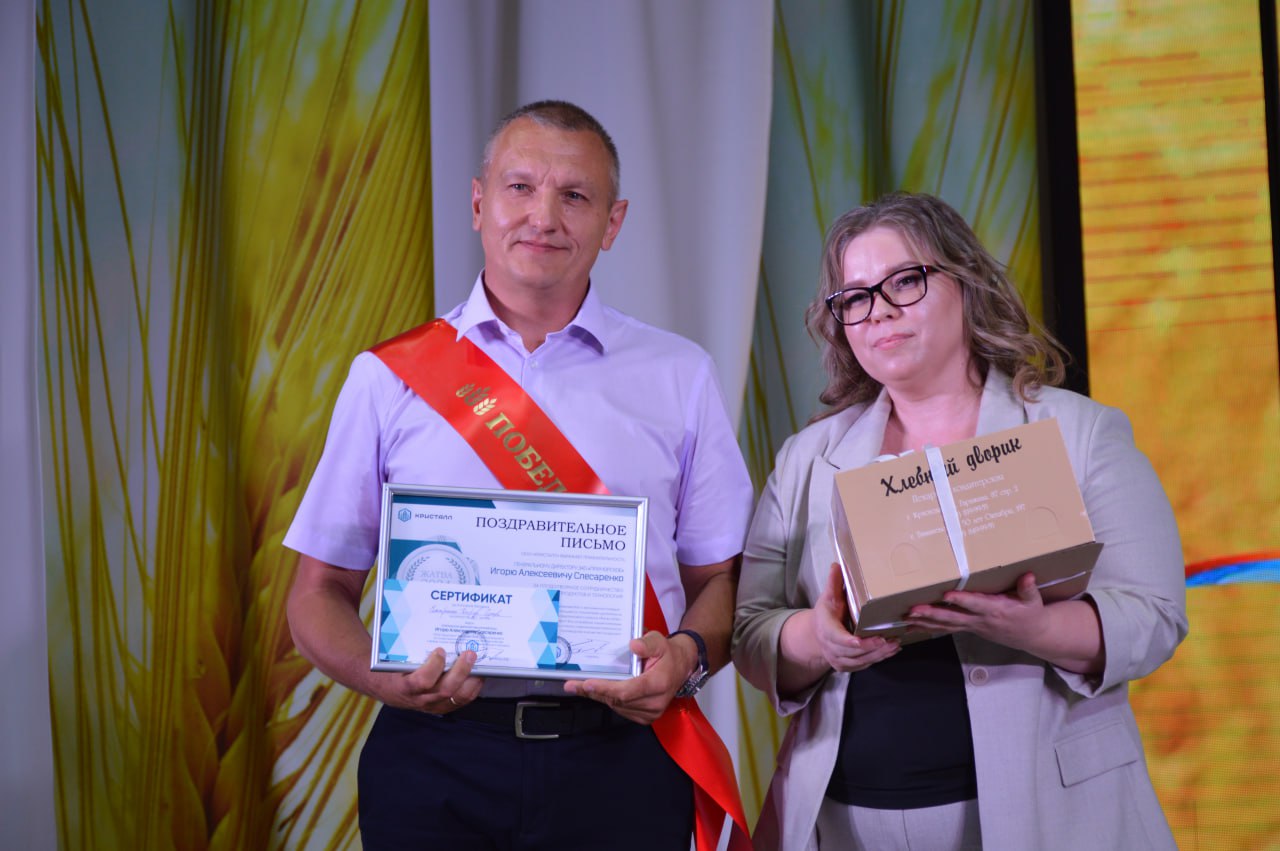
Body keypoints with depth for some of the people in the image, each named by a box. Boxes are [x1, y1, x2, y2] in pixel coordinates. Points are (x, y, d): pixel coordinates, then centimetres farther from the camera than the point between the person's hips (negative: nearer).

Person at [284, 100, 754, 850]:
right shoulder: (390, 377, 6)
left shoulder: (680, 377, 7)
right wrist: (379, 675, -13)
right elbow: (319, 595, 7)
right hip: (436, 756, 0)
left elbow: (720, 580, 8)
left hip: (620, 765, 1)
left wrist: (687, 655, -12)